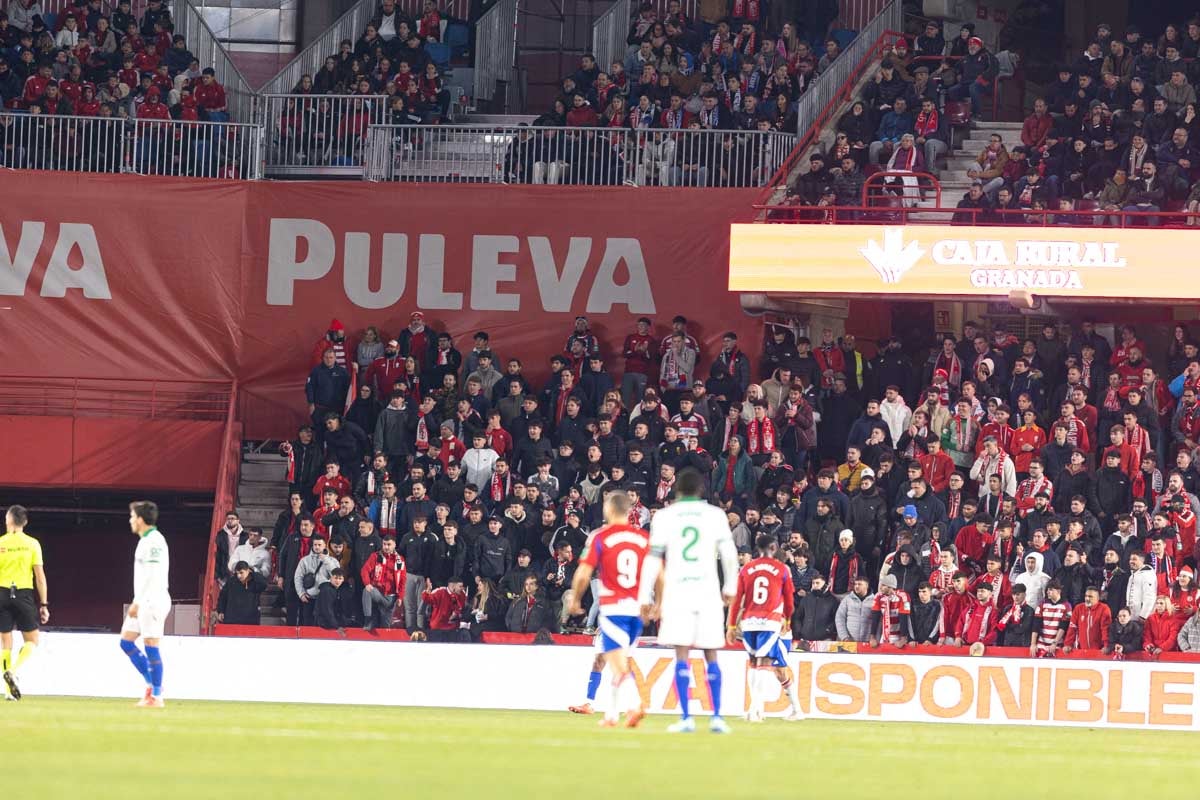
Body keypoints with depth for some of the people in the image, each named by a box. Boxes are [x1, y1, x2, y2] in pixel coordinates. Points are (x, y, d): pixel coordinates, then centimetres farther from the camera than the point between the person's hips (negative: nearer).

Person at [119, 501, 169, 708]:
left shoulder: (154, 541, -14)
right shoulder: (146, 540, 17)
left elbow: (152, 576, -21)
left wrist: (137, 602, -23)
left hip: (153, 601, -11)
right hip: (143, 602, 11)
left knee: (151, 645, -9)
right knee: (126, 641, 11)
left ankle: (156, 696, -7)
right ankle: (152, 683, 14)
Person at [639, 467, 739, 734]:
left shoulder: (664, 516, 3)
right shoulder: (715, 515, 5)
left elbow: (653, 559, 1)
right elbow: (729, 553, 7)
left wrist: (645, 597, 5)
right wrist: (730, 587, 21)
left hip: (677, 592, -1)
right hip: (708, 592, 1)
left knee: (681, 654, -3)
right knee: (711, 655, 7)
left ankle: (686, 717, -10)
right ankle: (717, 717, 3)